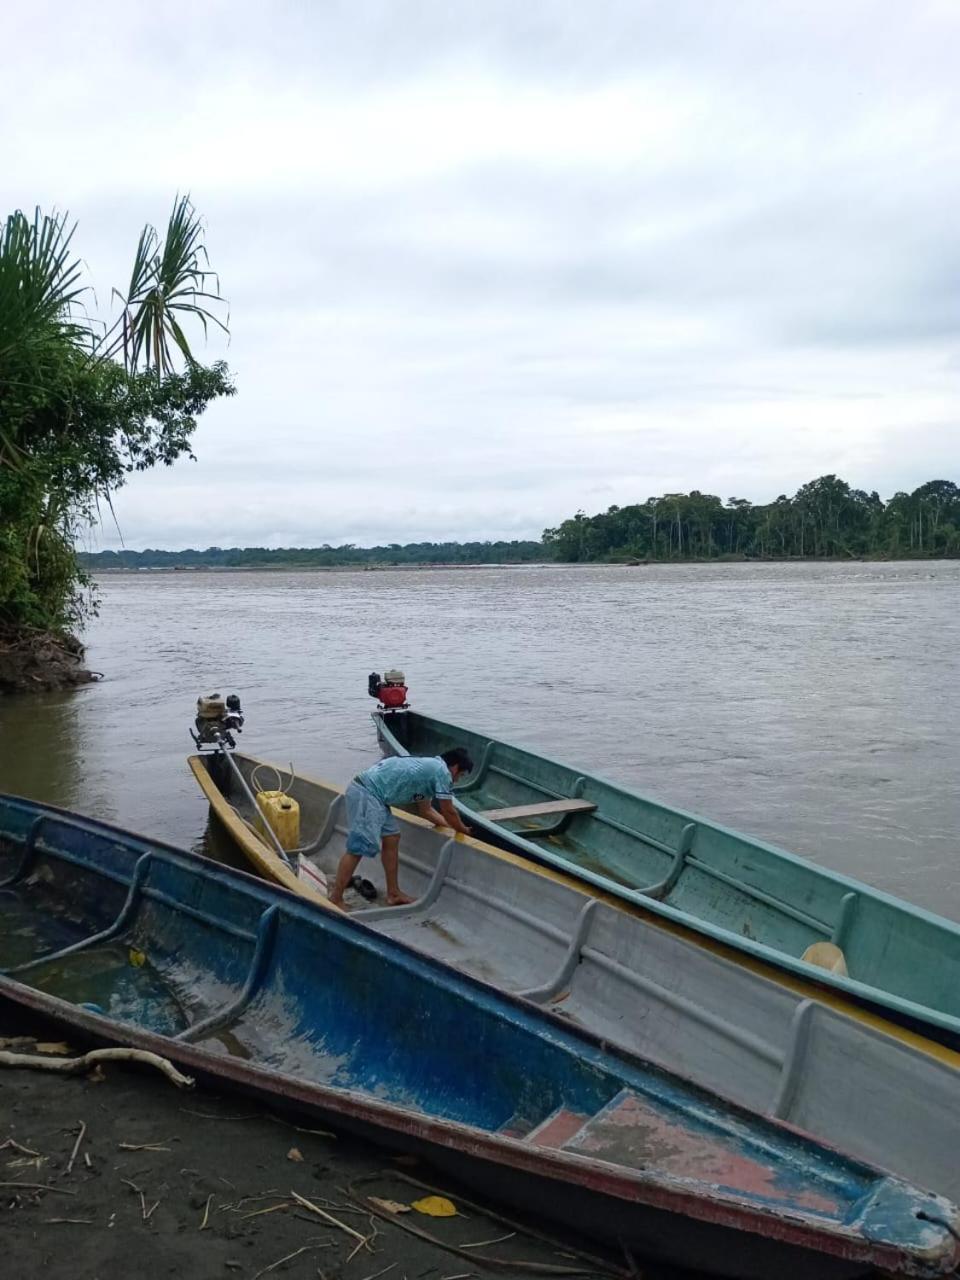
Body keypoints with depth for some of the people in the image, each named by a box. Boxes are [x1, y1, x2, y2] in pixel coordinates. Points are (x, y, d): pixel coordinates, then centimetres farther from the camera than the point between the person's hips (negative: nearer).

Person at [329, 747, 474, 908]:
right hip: (366, 793, -11)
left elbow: (426, 810, 32)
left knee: (391, 837, 15)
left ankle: (393, 894, 22)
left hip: (367, 791, 11)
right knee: (357, 849, -10)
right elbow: (448, 812, 2)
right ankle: (335, 900, -6)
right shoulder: (442, 771, -6)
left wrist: (450, 825, 38)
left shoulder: (429, 767, 22)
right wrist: (464, 830, 19)